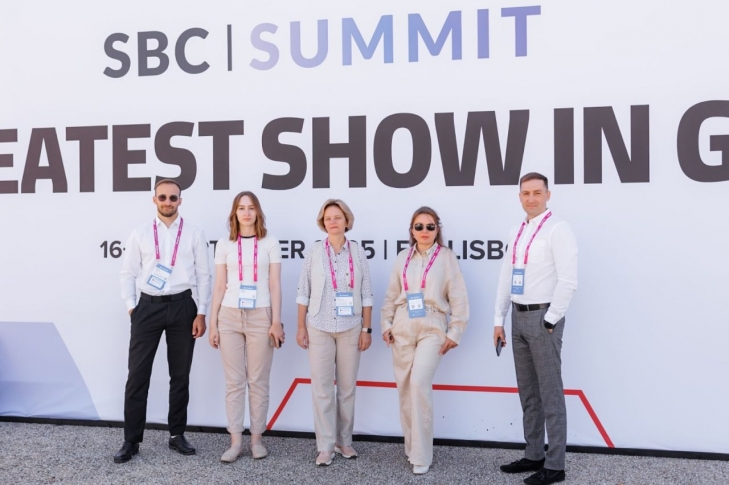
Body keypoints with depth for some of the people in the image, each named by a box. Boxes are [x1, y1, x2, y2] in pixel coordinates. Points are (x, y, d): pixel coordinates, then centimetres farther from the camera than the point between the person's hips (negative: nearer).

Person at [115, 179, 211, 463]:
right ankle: (131, 440, 11)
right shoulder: (140, 234, 5)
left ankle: (177, 435, 23)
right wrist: (131, 308, -2)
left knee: (180, 375, 10)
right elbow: (128, 274, 7)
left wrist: (201, 313, -3)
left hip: (182, 306, 0)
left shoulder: (194, 235, 3)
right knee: (138, 375, 0)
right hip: (148, 306, 0)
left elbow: (203, 275, 2)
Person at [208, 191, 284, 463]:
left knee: (258, 381, 4)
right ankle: (236, 441, 9)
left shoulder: (270, 243, 5)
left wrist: (276, 321, -4)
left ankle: (257, 438, 14)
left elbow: (275, 285, 2)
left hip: (260, 317, -1)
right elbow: (219, 287, 8)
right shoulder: (224, 245, 8)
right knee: (234, 381, 3)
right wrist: (213, 323, 4)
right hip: (230, 317, 1)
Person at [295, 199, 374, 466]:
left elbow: (366, 295, 4)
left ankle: (344, 440, 21)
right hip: (319, 327, -1)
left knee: (347, 386, 8)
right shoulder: (314, 251, 1)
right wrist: (301, 327, 0)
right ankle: (325, 445, 9)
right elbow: (303, 292, 2)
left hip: (350, 328, 1)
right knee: (322, 387, 1)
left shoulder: (358, 253, 2)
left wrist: (367, 329, 0)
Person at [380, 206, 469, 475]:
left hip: (432, 328, -4)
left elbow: (458, 298, -1)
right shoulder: (403, 257, 10)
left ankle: (421, 456, -7)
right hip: (402, 328, 4)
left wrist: (454, 332, -4)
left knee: (419, 383, -17)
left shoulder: (447, 257, 0)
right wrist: (386, 325, 6)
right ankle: (411, 447, 23)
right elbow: (391, 295, 13)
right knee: (404, 387, 7)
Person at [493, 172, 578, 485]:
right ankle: (534, 455, 27)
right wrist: (499, 320, 12)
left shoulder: (557, 229, -10)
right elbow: (505, 278, 15)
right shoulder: (517, 233, 13)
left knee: (550, 393, -1)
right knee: (527, 392, 15)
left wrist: (550, 320, -15)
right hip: (518, 317, 8)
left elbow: (568, 280, -16)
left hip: (542, 317, -8)